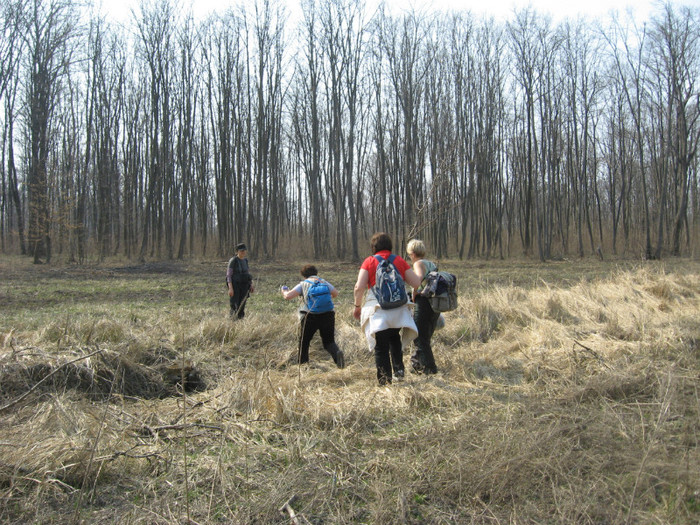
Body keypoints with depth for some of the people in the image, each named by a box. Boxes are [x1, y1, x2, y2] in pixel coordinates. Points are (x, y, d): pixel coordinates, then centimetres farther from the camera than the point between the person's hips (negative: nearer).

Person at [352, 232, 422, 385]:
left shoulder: (369, 261, -2)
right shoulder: (399, 261, 5)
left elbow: (359, 287, -10)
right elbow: (417, 283, 2)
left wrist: (357, 306, 4)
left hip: (378, 311, -3)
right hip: (399, 310, 3)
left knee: (381, 347, 6)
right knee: (394, 338, 28)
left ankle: (384, 381, 8)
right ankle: (399, 369, 20)